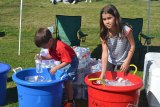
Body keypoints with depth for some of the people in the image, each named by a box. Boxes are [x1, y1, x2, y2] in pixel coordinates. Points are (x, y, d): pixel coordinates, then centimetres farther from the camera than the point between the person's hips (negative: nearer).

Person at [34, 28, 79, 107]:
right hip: (63, 62, 9)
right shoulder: (51, 45, -9)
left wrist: (56, 68, -31)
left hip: (71, 61, -9)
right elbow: (51, 56, 4)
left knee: (66, 81, -11)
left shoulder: (61, 47, -35)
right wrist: (42, 57, -13)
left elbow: (67, 61, -30)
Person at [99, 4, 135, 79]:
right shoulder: (104, 34, -20)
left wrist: (127, 62, -19)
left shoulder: (126, 30, -27)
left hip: (123, 61, -2)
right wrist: (103, 73, -31)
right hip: (110, 61, 2)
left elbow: (132, 46, -14)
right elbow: (105, 53, -25)